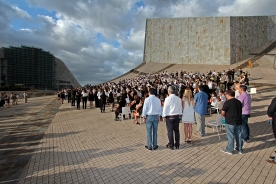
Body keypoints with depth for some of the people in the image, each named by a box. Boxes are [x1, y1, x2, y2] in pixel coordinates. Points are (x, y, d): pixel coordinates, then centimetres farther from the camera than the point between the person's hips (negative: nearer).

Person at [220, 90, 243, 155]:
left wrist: (225, 116, 7)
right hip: (239, 121, 7)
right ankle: (239, 149, 28)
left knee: (230, 136, 4)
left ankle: (229, 150, 15)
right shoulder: (239, 102, 8)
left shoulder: (227, 102, -16)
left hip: (230, 122, -7)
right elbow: (240, 112, 15)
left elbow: (223, 113, -12)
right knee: (239, 135, 15)